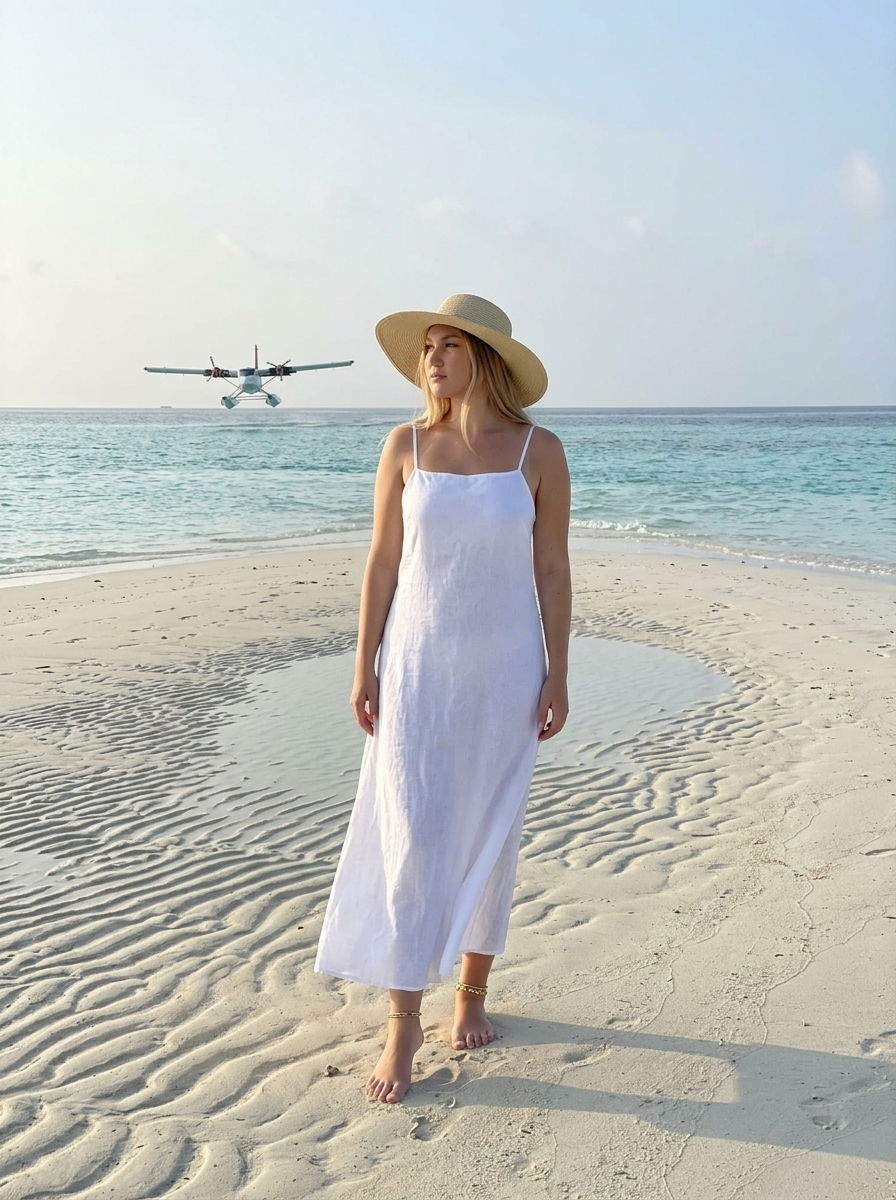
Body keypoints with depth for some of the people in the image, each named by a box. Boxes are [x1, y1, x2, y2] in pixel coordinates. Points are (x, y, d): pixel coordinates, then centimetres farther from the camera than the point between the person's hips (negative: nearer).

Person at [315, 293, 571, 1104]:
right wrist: (364, 666, 0)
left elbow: (552, 569, -2)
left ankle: (473, 991, 29)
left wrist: (558, 674, -4)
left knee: (490, 835, 10)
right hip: (418, 664, 0)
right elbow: (383, 562, 2)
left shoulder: (539, 451, -4)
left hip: (504, 669, 0)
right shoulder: (406, 446, -1)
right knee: (412, 837, -3)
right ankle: (404, 1019, 8)